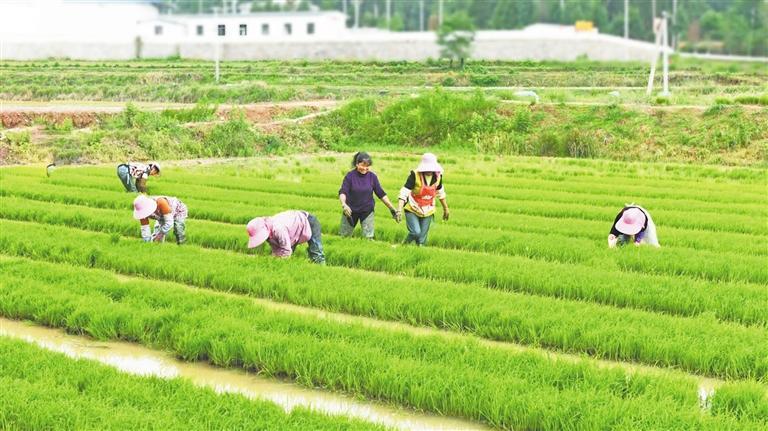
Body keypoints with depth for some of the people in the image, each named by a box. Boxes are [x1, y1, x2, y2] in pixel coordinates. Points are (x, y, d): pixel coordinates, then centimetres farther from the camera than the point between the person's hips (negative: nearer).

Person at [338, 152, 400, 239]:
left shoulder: (372, 176, -5)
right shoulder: (350, 176, -11)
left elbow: (381, 194, 1)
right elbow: (342, 192, -18)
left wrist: (392, 209, 0)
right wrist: (343, 204, -39)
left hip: (367, 211, 1)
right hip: (351, 210, -1)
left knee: (368, 237, -3)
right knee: (344, 236, 9)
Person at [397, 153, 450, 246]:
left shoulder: (438, 176, -5)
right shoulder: (415, 175, -21)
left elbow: (440, 193, 13)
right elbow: (404, 193, -23)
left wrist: (445, 209, 23)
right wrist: (399, 210, -33)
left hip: (427, 211, 4)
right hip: (412, 210, -4)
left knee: (422, 238, 5)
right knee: (415, 232, -22)